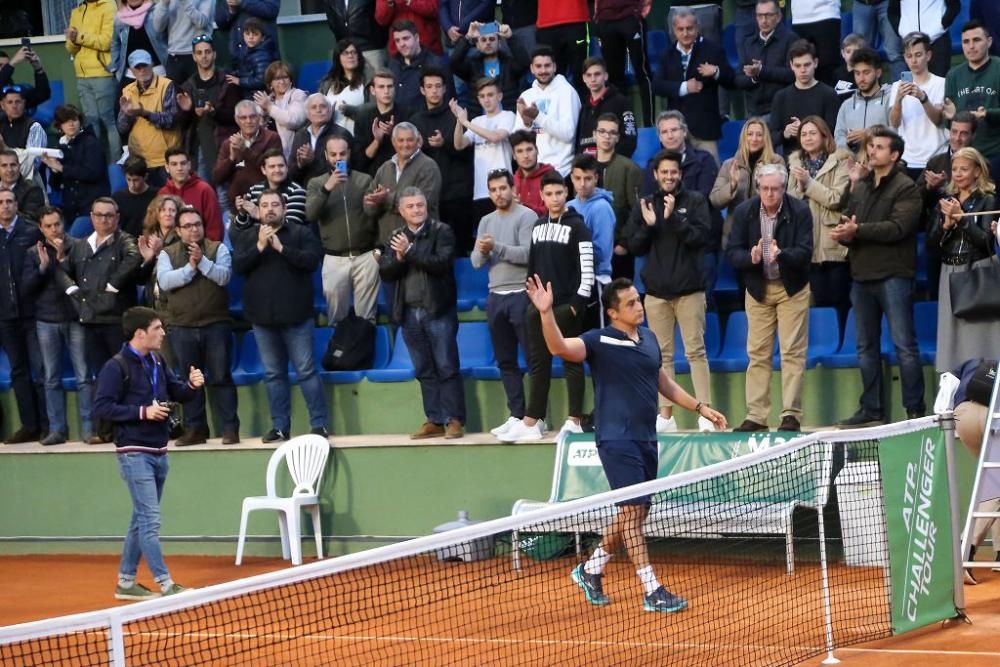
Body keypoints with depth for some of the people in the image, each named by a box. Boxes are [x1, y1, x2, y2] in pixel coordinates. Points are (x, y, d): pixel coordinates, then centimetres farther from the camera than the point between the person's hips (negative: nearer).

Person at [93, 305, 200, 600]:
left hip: (158, 452, 9)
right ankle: (165, 584, -10)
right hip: (135, 453, -9)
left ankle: (126, 582, 21)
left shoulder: (156, 362, 10)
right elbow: (101, 407, -17)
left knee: (141, 519, 13)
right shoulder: (117, 367, -13)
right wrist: (142, 412, -22)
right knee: (150, 521, -10)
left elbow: (175, 393, 18)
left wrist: (191, 385, -5)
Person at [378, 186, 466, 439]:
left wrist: (410, 251, -16)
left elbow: (442, 262, -16)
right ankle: (434, 421, 10)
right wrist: (399, 257, -14)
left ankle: (454, 420, -3)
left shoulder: (441, 231, -1)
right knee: (425, 371, 7)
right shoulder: (396, 238, 12)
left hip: (438, 310, -5)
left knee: (446, 367, -4)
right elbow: (385, 272, 5)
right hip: (409, 312, 5)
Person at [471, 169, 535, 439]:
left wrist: (496, 247, -20)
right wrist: (481, 251, -12)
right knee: (505, 361, 8)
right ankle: (516, 415, 13)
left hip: (521, 295, -7)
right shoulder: (486, 221, 15)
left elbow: (528, 254, -16)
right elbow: (476, 262, 9)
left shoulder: (526, 216, -4)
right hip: (496, 296, 7)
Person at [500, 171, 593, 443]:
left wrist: (578, 302, -15)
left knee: (572, 361, -1)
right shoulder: (538, 226, 13)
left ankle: (574, 421, 1)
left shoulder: (576, 226, -5)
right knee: (538, 362, 7)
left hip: (566, 306, -6)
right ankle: (532, 422, 8)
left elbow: (587, 268, -11)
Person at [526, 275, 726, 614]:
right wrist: (546, 313, -43)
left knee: (635, 513, 13)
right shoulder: (600, 341, -10)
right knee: (633, 510, -9)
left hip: (646, 439, 7)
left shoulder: (649, 338, 11)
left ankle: (590, 570, 30)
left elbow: (664, 383, 24)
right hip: (617, 439, -7)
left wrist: (701, 408, 24)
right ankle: (651, 591, -7)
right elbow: (560, 347, -27)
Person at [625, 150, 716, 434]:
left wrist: (673, 217, -19)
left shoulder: (695, 201, 3)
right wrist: (648, 226, -10)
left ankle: (705, 413, -6)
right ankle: (665, 414, 8)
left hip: (689, 289, -3)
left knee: (696, 351, -6)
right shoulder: (645, 205, 11)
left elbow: (700, 236, -9)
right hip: (656, 290, 3)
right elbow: (634, 246, 8)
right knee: (662, 355, 5)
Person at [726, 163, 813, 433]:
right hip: (758, 288, 3)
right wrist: (751, 258, -28)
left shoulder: (799, 212, -12)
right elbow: (732, 252, -7)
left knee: (793, 353, -4)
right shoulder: (744, 212, -4)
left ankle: (791, 415, -1)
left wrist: (781, 255, -37)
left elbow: (804, 253, -18)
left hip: (791, 288, -3)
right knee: (757, 353, 3)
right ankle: (756, 415, 6)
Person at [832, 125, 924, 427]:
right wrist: (844, 234, -10)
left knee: (904, 345, -7)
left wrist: (858, 230, -16)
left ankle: (915, 409, -4)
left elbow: (898, 228, -17)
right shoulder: (860, 187, 16)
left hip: (893, 275, -7)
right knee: (866, 348, 10)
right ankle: (871, 409, 16)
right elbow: (847, 223, 14)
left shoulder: (905, 188, -6)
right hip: (862, 274, 7)